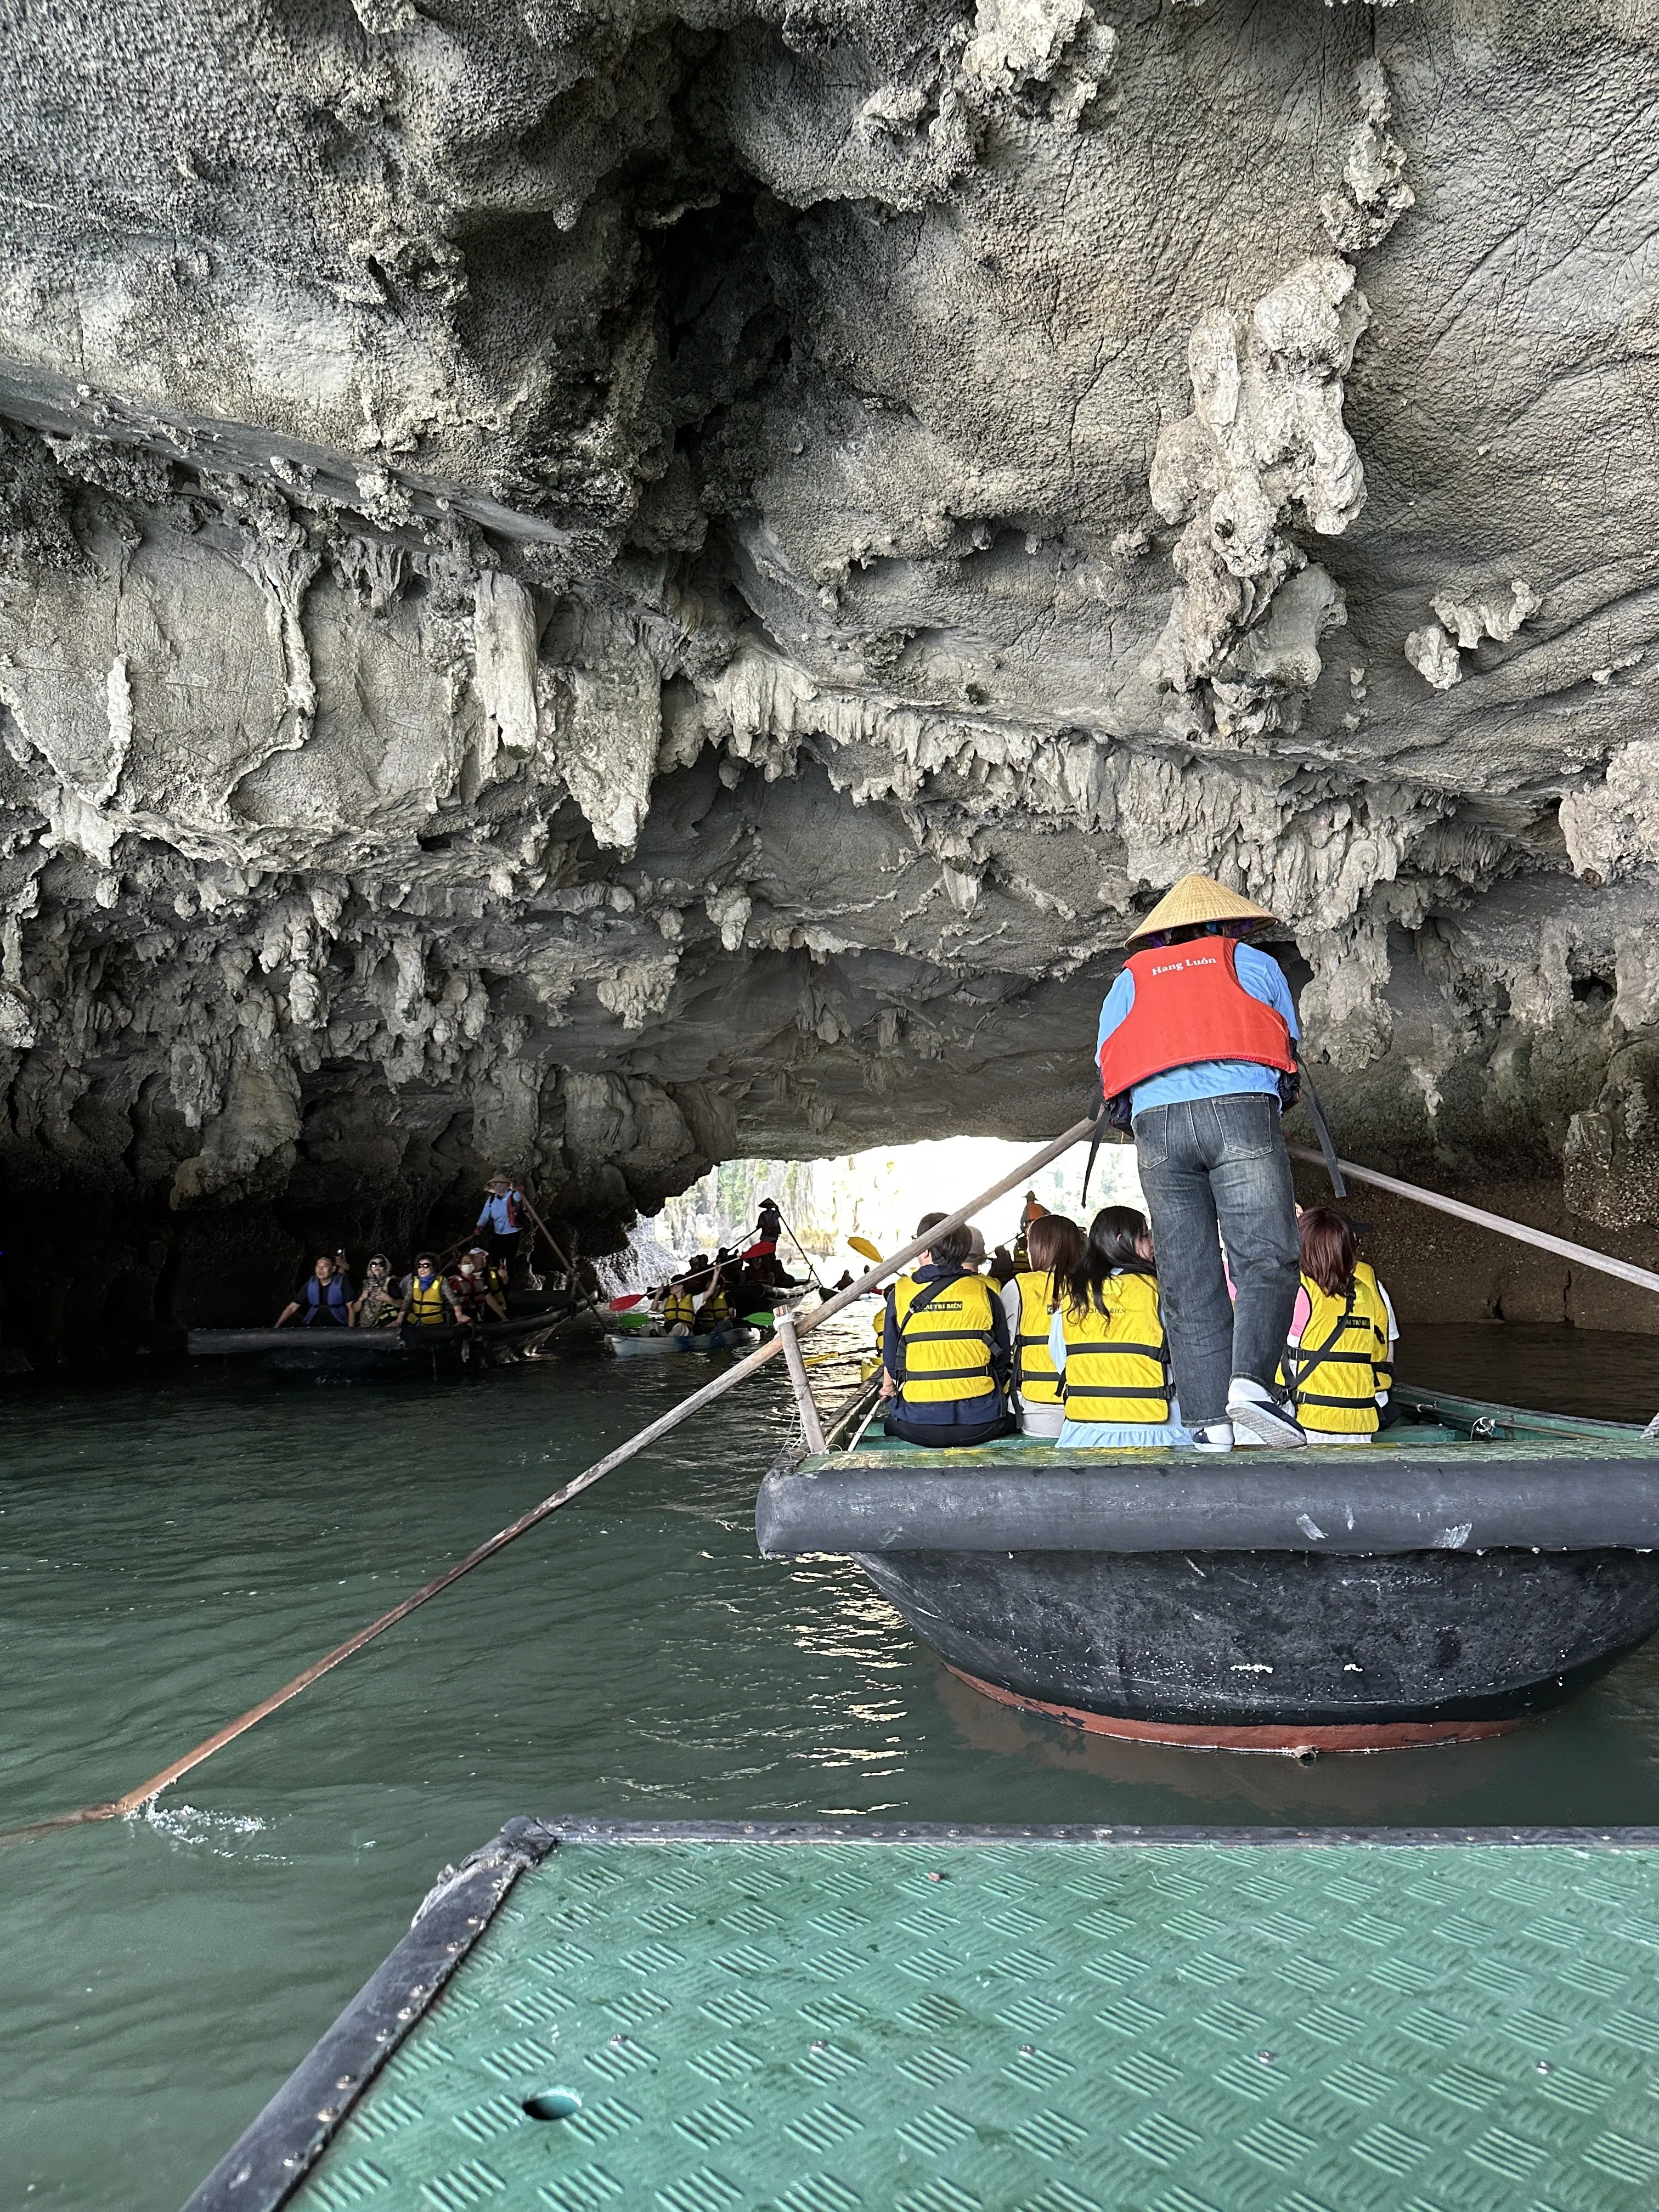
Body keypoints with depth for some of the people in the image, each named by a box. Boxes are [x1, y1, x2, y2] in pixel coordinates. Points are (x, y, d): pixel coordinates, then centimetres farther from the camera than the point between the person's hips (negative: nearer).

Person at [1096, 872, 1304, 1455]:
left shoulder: (1127, 981, 27)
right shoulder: (1255, 963, 24)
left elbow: (1107, 1071, 22)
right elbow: (1290, 1048, 29)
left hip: (1155, 1123, 2)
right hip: (1241, 1111, -2)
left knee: (1187, 1280, 1)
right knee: (1267, 1256, -5)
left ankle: (1208, 1419, -3)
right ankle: (1252, 1380, -25)